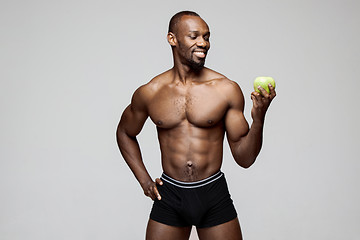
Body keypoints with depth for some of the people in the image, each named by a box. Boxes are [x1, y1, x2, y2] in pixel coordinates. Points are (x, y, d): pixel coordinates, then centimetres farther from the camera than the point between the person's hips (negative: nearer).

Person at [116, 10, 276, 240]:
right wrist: (144, 179, 8)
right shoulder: (149, 93, -2)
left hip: (214, 195, 0)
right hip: (169, 196, 1)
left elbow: (244, 157, -3)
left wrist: (258, 118, -19)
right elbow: (125, 133, 17)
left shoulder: (227, 89, -5)